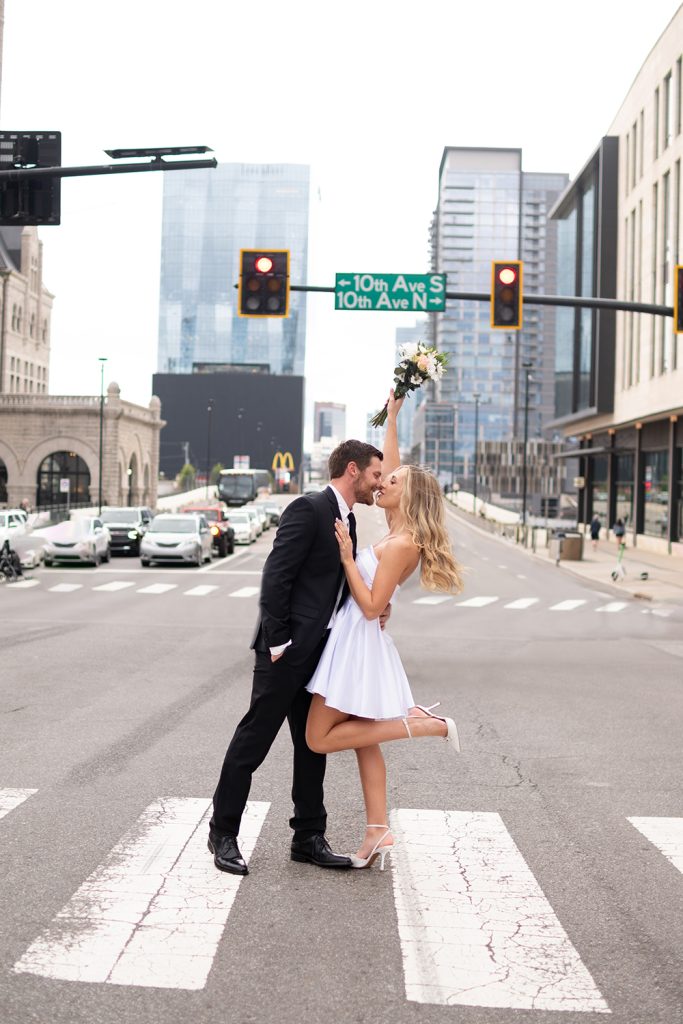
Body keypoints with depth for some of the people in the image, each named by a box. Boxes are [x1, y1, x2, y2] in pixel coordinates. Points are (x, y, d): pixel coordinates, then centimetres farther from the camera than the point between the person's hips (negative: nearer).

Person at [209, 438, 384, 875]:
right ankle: (223, 832, 12)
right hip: (289, 648, -9)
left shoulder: (347, 519, 15)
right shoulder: (308, 509, -13)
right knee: (254, 739, 0)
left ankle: (309, 837, 23)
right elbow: (276, 576, -18)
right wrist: (277, 642, -19)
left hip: (320, 651, 9)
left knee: (313, 745, 13)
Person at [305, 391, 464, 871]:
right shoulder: (400, 532, 6)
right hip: (357, 640, 9)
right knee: (364, 741, 10)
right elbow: (391, 466, 16)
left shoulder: (402, 544, -19)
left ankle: (420, 723, -7)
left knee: (319, 738, -3)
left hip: (359, 641, -9)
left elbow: (372, 606, -21)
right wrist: (392, 417, 16)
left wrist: (348, 558, -20)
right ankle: (378, 831, 9)